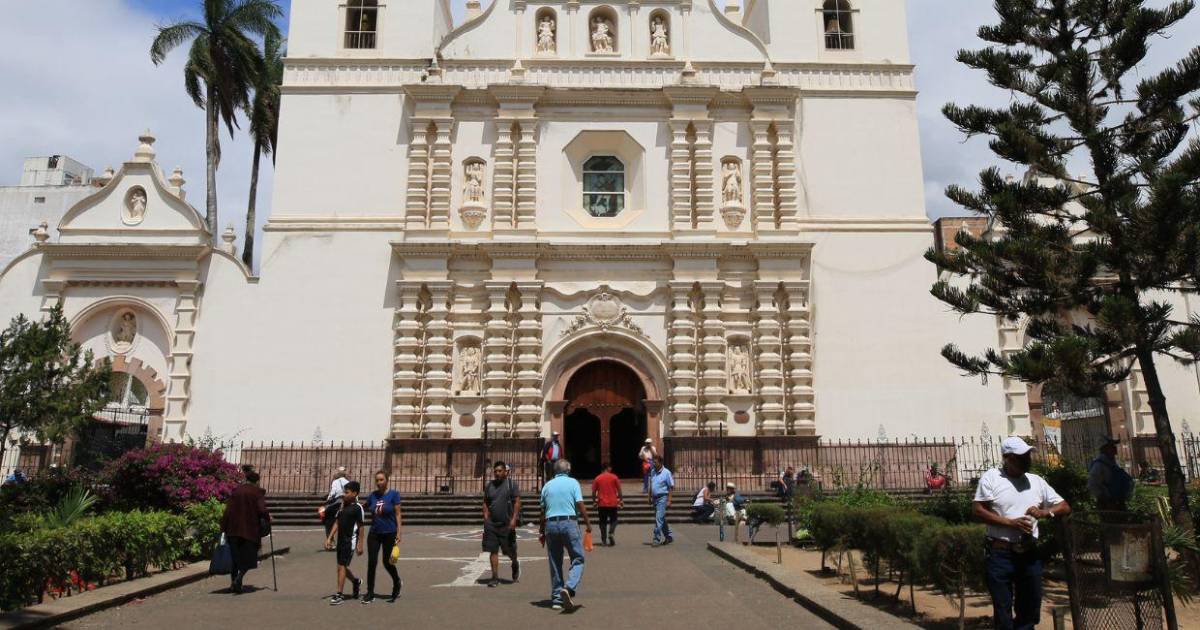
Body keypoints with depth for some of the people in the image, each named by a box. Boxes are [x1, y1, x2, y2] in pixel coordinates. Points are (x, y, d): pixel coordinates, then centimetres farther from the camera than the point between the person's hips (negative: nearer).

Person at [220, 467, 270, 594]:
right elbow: (262, 510, -11)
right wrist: (268, 518, 8)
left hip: (234, 529, 3)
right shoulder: (258, 492, -4)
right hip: (251, 530, -3)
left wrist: (223, 528, 6)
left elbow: (228, 510, 3)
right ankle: (239, 578, -15)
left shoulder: (236, 490, 6)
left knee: (234, 556, 15)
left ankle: (233, 583, 15)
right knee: (248, 557, 7)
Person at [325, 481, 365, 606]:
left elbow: (360, 527, -10)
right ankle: (356, 582, 40)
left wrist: (360, 544, -10)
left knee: (341, 566, -8)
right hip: (341, 540, 8)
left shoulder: (358, 507, -12)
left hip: (350, 541, -7)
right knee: (342, 566, 15)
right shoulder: (343, 505, 9)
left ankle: (340, 594, 0)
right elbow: (337, 522, 13)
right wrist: (329, 538, 9)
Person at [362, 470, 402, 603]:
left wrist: (398, 533, -12)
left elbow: (398, 514, -8)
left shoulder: (393, 494, -8)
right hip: (374, 533, 3)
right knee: (371, 562, 0)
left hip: (389, 533, -3)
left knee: (387, 562, 5)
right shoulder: (372, 495, 4)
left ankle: (397, 583, 33)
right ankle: (370, 593, 10)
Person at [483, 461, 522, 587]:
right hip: (492, 524, 3)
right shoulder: (489, 486, 8)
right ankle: (495, 577, 8)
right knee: (493, 551, 0)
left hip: (507, 524, -3)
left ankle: (515, 564, 38)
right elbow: (485, 503, 13)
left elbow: (517, 502, -6)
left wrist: (514, 519, -14)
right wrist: (486, 519, 3)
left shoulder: (511, 485, -2)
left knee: (510, 550, 6)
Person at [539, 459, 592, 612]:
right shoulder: (573, 483, 2)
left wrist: (541, 531, 20)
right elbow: (580, 505, -7)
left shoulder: (547, 486, 12)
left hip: (551, 524, 4)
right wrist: (588, 524, 0)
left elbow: (543, 511, 13)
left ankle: (557, 599, 14)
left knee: (555, 563, 11)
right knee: (578, 559, 2)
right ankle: (569, 588, -21)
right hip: (569, 522, -4)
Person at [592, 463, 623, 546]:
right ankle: (611, 533, -13)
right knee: (613, 520, 12)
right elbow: (619, 490, -2)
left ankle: (604, 540, 7)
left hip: (601, 504, 1)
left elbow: (593, 492, 2)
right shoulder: (614, 477, -2)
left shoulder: (597, 478, 1)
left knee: (603, 522, 9)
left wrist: (594, 502, 12)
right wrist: (621, 500, 6)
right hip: (613, 503, -1)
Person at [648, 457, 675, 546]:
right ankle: (669, 537, 26)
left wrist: (669, 501, -14)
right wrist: (650, 497, 14)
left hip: (662, 498, -7)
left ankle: (657, 539, -8)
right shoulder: (653, 472, 8)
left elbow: (671, 487, -10)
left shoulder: (666, 473, -10)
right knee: (662, 519, 14)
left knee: (659, 519, -11)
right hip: (655, 498, 7)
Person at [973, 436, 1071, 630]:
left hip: (1030, 554, 4)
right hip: (1001, 554, -4)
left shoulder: (1036, 481, 10)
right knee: (1003, 611, 2)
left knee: (1030, 610, 12)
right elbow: (979, 511, -9)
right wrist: (1011, 523, -18)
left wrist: (1043, 512, -9)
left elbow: (1065, 507, 11)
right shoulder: (991, 478, -3)